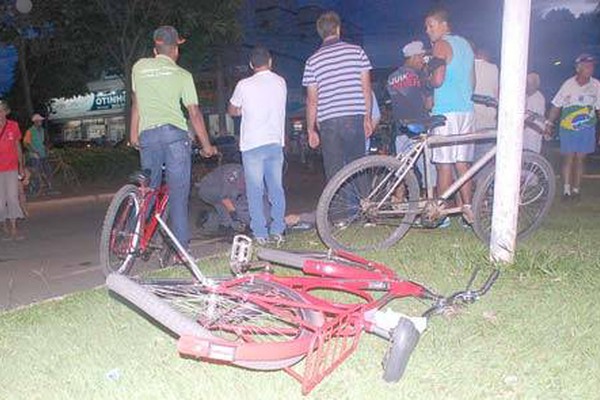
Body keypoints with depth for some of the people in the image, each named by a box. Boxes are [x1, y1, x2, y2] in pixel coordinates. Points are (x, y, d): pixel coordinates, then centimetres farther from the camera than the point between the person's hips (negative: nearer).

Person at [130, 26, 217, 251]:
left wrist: (134, 134, 30)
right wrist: (206, 145, 10)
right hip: (174, 133, -3)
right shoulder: (182, 74, 7)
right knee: (178, 192, -2)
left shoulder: (139, 67, 15)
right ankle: (180, 247, -2)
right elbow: (194, 113, 3)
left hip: (147, 134, 3)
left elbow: (136, 103, 21)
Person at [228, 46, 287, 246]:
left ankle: (260, 234, 2)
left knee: (255, 191, 2)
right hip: (275, 142, 4)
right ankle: (277, 231, 9)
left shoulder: (244, 85, -5)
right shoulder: (281, 82, 7)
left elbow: (232, 111, 9)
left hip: (252, 144, -3)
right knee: (276, 189, 9)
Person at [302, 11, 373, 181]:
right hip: (355, 118, 1)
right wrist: (368, 117, 12)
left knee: (334, 173, 4)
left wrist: (310, 130, 9)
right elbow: (366, 88, 3)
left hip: (328, 122, -1)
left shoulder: (313, 60, 2)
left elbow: (312, 100, 1)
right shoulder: (356, 51, 4)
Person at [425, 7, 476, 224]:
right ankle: (467, 207, 9)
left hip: (446, 111, -8)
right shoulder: (465, 44, 19)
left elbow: (438, 80, -17)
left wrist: (427, 79, 2)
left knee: (444, 164, -4)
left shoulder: (441, 45, -6)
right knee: (462, 163, 9)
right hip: (466, 110, 8)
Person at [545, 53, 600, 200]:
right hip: (568, 128, -2)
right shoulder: (568, 84, -7)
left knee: (580, 158, 7)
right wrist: (550, 124, -5)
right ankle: (566, 188, 1)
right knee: (568, 158, -3)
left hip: (587, 128, 2)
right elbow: (556, 105, -1)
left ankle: (576, 189, 16)